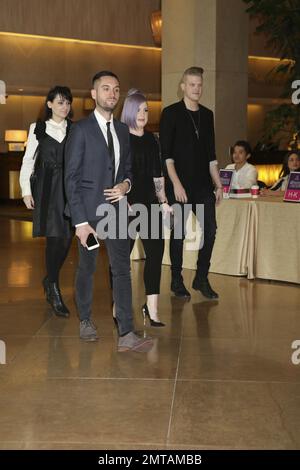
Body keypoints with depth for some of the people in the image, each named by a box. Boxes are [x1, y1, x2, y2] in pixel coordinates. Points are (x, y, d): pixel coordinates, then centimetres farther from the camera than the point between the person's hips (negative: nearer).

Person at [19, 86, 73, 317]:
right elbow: (28, 161, 8)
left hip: (71, 188, 2)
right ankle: (55, 292, 3)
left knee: (67, 239, 0)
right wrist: (26, 190, 0)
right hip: (48, 189, -2)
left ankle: (50, 280, 25)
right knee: (54, 238, -6)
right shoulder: (38, 129, 7)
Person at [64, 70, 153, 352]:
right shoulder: (81, 129, -6)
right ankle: (85, 322, 29)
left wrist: (125, 184, -2)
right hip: (89, 210, -4)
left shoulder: (123, 131, 12)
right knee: (87, 268, 10)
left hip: (116, 208, 4)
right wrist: (80, 221, -15)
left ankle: (126, 335, -4)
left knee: (122, 269, -4)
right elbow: (71, 178, -9)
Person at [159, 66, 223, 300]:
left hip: (202, 184, 5)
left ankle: (202, 278, 14)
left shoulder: (207, 114, 12)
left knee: (210, 228, 1)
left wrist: (218, 184, 11)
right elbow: (166, 153, -8)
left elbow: (211, 155, 16)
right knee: (179, 232, 2)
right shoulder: (171, 113, -3)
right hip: (179, 183, -5)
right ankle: (177, 280, 15)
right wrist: (176, 184, -16)